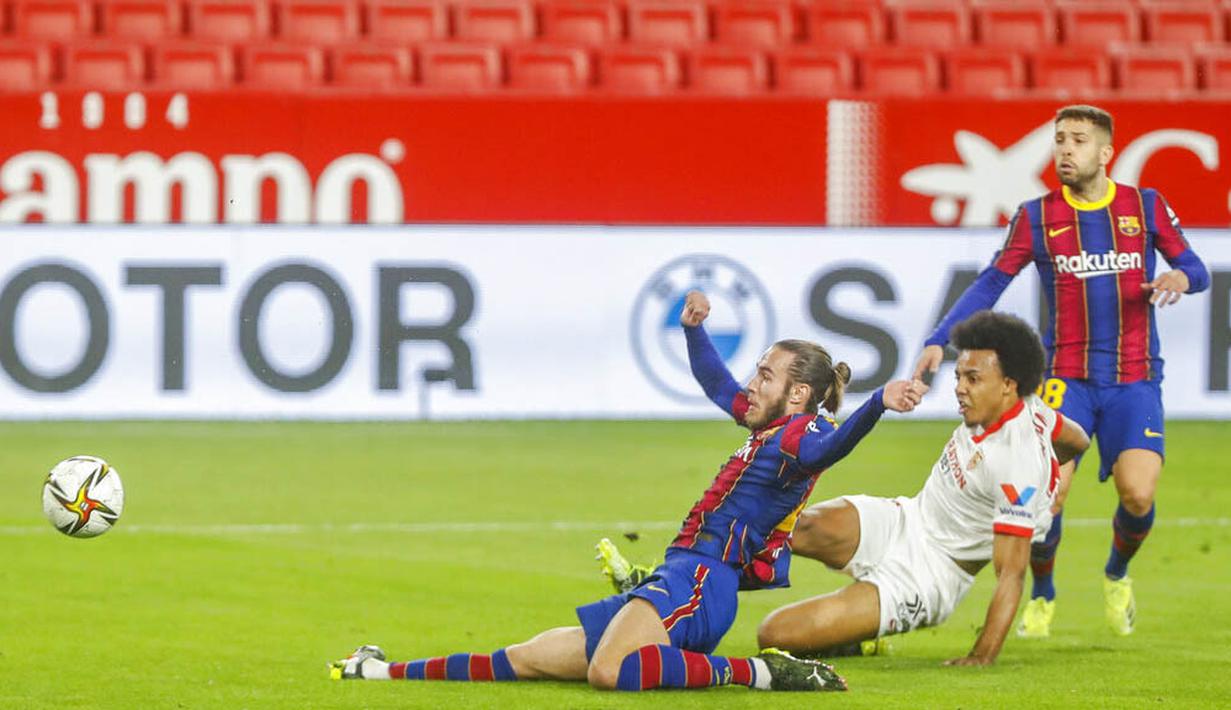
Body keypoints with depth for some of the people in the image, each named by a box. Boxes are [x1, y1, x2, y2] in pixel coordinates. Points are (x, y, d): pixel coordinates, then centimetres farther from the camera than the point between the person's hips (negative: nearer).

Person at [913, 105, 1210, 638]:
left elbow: (1195, 269, 8)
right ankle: (1041, 596, 12)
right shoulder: (1037, 217, 3)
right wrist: (939, 340, -6)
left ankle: (1117, 575, 17)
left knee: (1138, 494, -18)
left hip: (1135, 379, 0)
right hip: (1066, 377, 0)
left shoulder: (1146, 207, 4)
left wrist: (1180, 278, -17)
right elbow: (991, 284, 5)